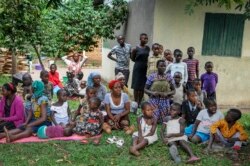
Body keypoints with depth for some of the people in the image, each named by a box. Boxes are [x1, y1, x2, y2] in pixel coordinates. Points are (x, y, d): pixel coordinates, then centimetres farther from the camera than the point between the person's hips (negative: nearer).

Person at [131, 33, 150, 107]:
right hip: (137, 68, -4)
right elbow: (132, 59, 3)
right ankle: (136, 102, 10)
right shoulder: (136, 49, -8)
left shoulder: (148, 48, 5)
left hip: (145, 68, 4)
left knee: (143, 86, 7)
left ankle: (140, 102, 18)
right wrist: (139, 62, 3)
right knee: (136, 86, 0)